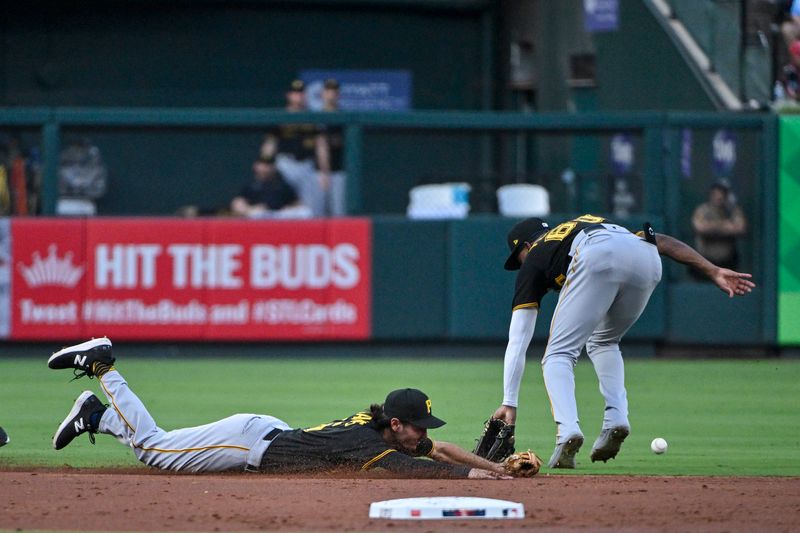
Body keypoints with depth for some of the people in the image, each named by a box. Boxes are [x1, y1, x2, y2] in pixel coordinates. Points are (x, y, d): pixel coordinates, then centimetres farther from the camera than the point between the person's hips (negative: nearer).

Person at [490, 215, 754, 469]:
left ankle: (567, 429, -16)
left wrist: (509, 403, 23)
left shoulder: (534, 257, 31)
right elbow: (661, 240, 28)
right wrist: (713, 271, 19)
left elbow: (518, 341, 25)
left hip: (598, 262, -5)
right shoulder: (590, 222, 44)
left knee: (559, 354, 7)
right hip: (648, 260, 5)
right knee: (603, 342, 29)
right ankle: (616, 419, 10)